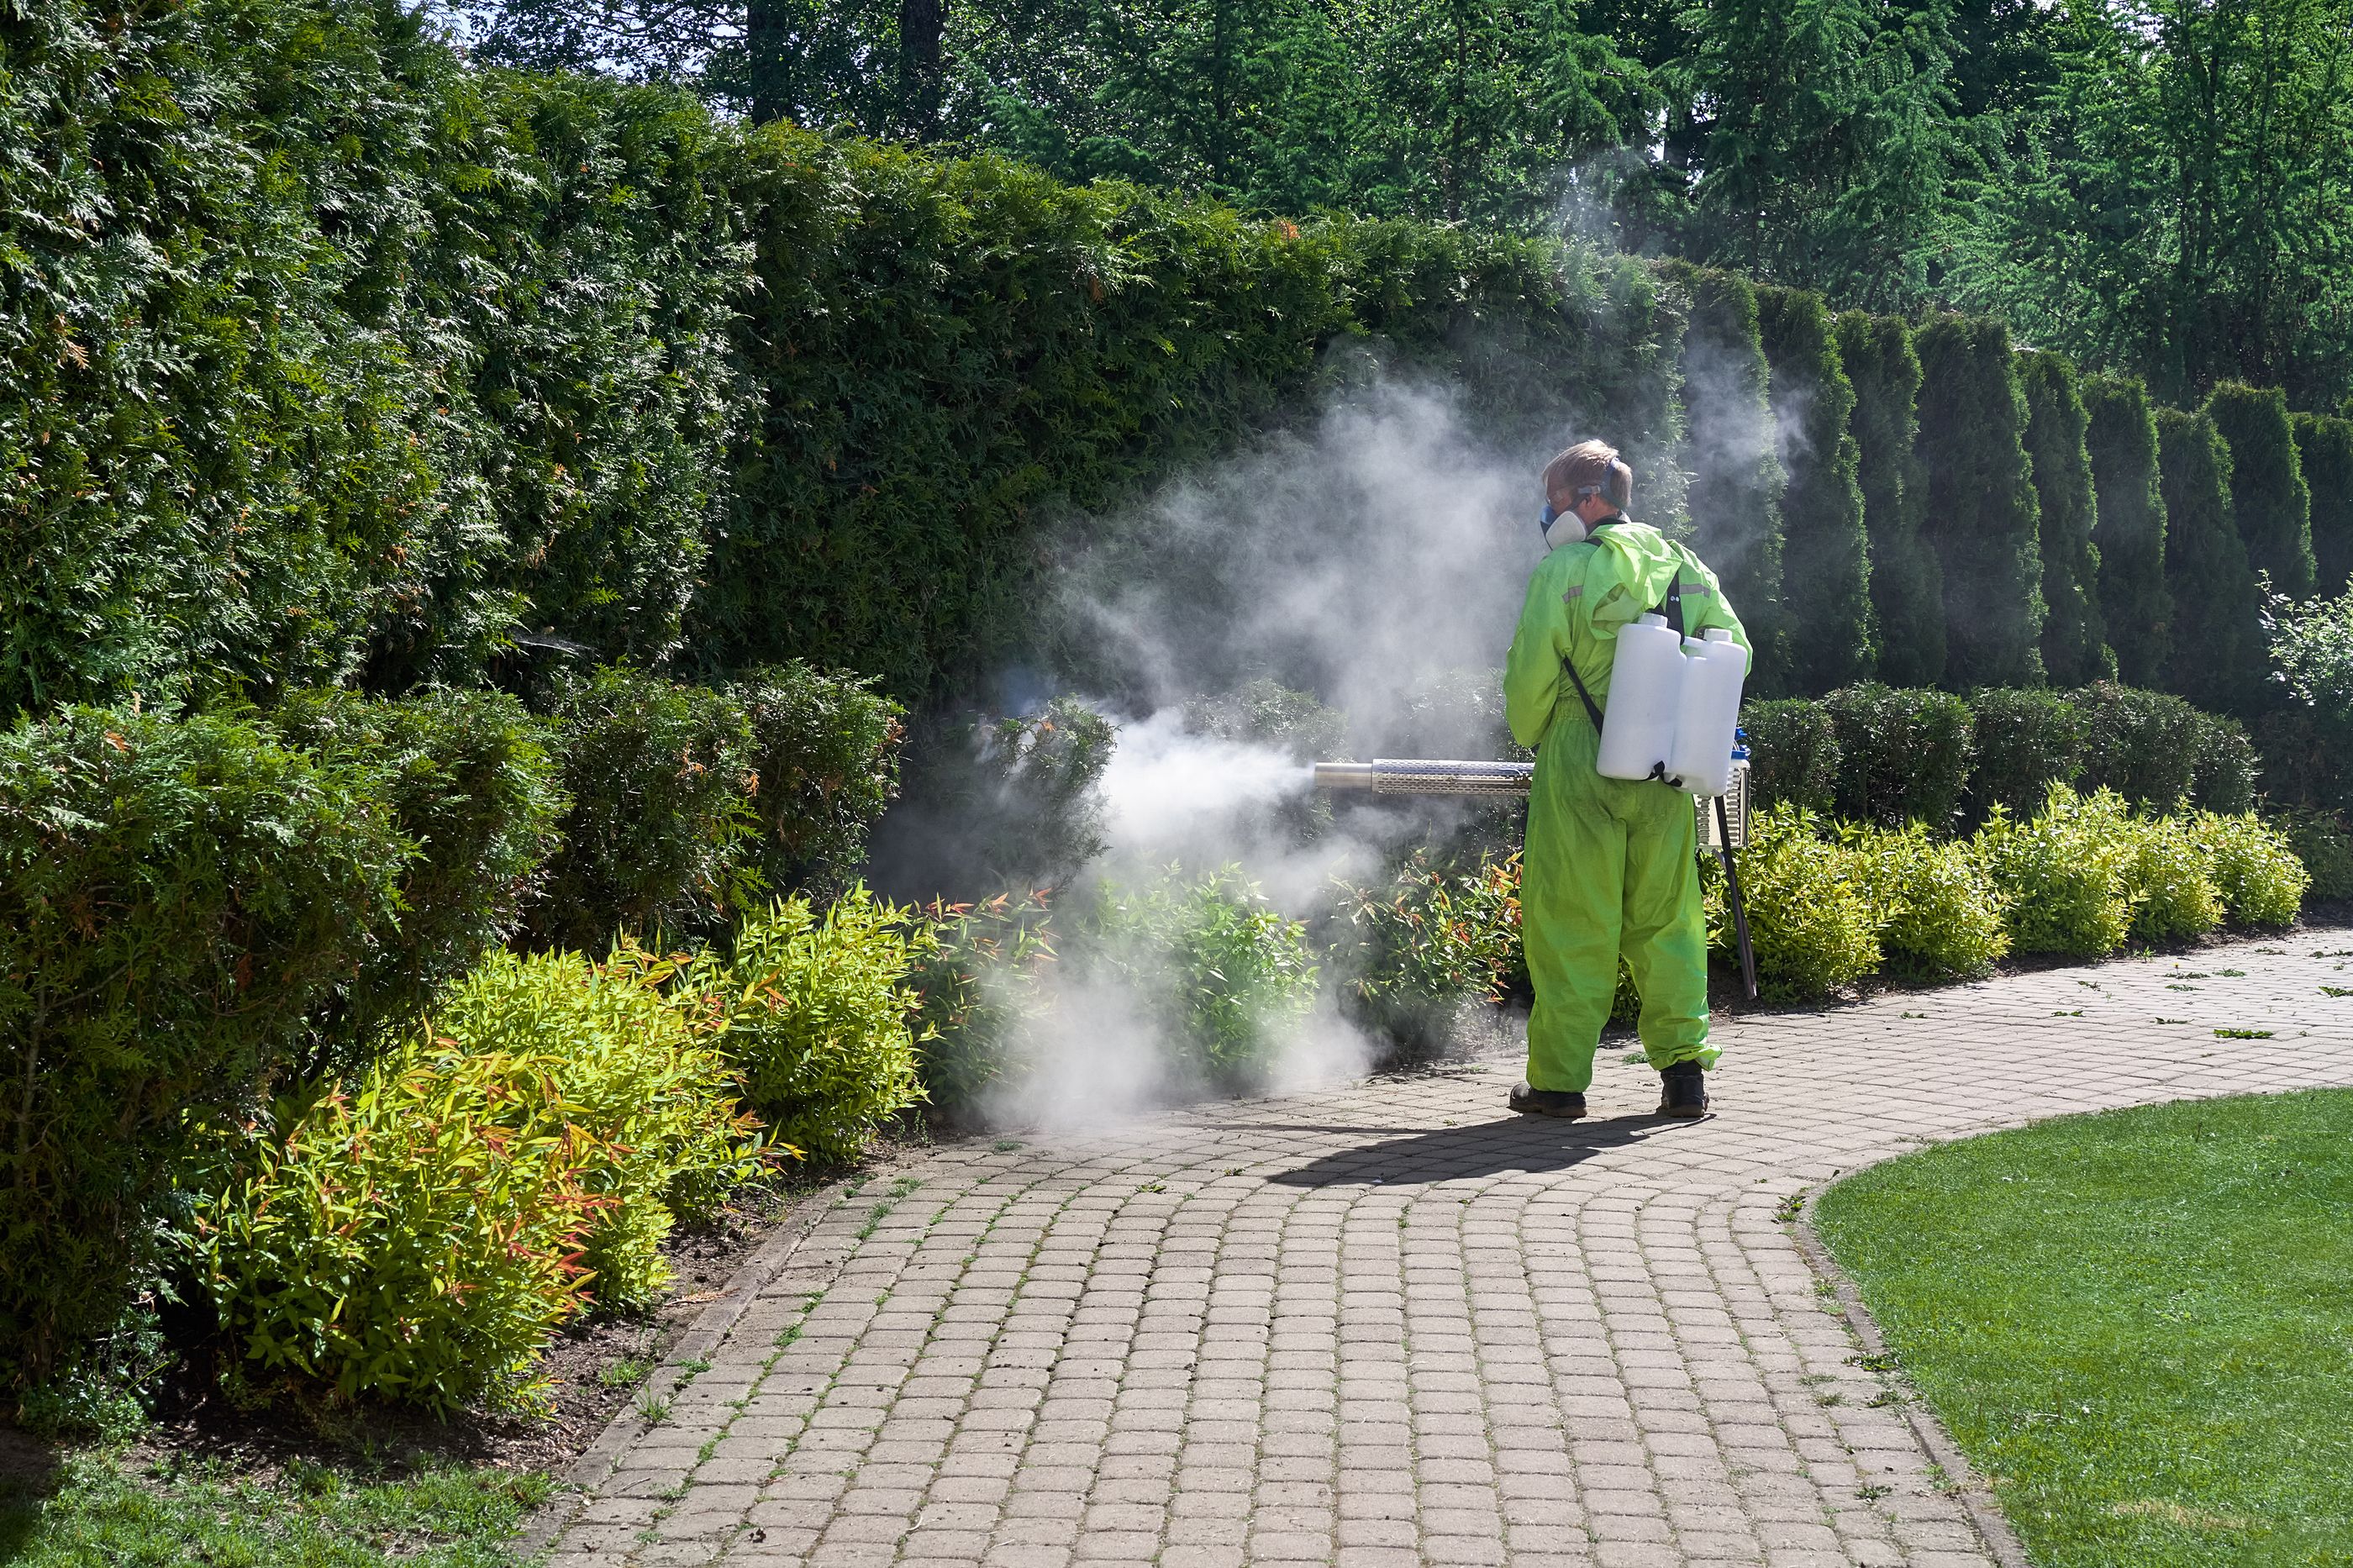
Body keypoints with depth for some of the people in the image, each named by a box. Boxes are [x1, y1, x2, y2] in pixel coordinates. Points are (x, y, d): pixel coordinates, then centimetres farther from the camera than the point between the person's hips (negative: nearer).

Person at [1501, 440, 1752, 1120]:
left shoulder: (1563, 571, -7)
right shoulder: (1685, 567, 9)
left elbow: (1529, 676, -9)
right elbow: (1735, 650, 10)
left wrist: (1529, 736, 10)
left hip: (1580, 768, -5)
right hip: (1666, 778, 5)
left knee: (1570, 926, 2)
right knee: (1667, 922, 11)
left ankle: (1559, 1079, 5)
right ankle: (1683, 1069, 7)